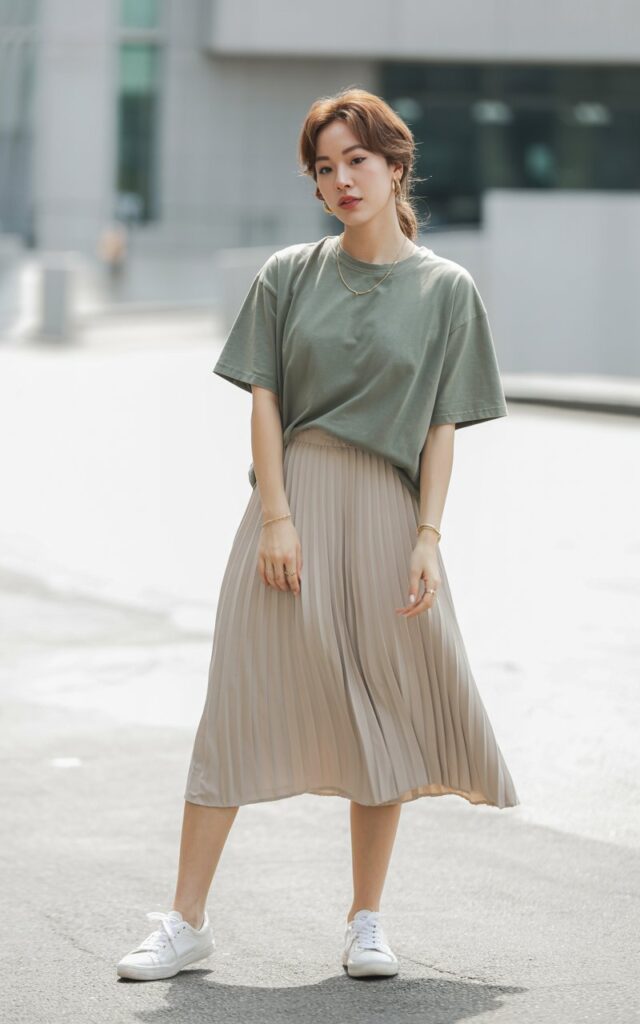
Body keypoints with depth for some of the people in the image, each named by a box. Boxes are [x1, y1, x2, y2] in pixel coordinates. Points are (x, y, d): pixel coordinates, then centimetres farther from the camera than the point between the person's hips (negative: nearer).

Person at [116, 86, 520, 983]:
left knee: (383, 710, 3)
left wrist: (427, 537, -7)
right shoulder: (289, 276, 7)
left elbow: (443, 427, 2)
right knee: (242, 700, -2)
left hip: (388, 510, 0)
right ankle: (187, 922, 2)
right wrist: (277, 518, -8)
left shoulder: (446, 289, 5)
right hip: (292, 502, 0)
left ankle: (367, 921, 17)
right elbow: (264, 401, 3)